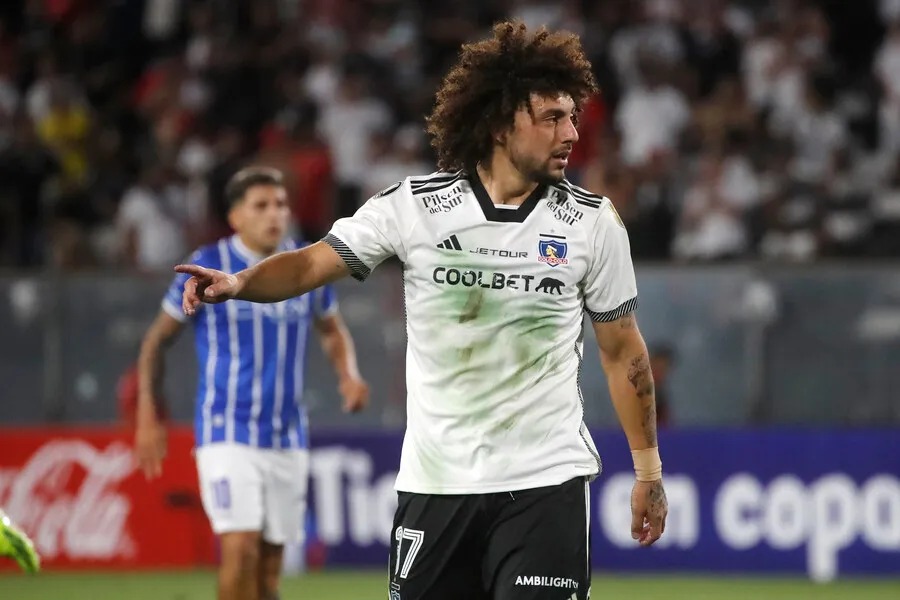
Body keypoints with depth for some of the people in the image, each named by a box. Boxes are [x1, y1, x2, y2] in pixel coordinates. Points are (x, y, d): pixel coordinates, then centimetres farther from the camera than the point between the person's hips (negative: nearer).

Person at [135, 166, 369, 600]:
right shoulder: (207, 267, -6)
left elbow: (332, 330, 22)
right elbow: (157, 339, 4)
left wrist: (349, 375, 1)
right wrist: (148, 417, -1)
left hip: (288, 440, 4)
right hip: (227, 434, -4)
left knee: (270, 564, 6)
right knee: (241, 548, -19)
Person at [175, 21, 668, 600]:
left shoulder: (593, 222, 0)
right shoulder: (414, 206, -3)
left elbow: (623, 351, 8)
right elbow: (311, 265, -2)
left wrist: (648, 469, 9)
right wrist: (237, 283, -23)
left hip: (546, 482, -1)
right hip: (435, 481, 1)